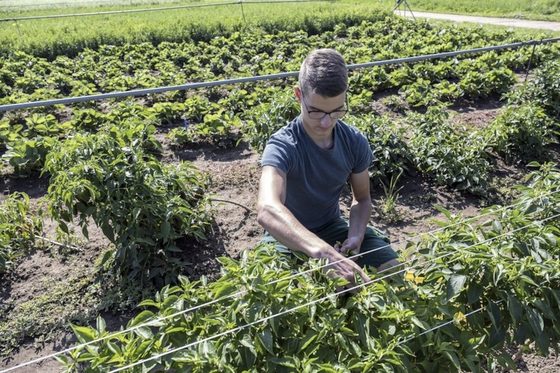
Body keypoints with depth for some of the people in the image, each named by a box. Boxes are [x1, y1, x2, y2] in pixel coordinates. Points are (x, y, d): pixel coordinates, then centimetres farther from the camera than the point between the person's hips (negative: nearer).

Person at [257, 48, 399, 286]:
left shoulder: (355, 142, -12)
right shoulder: (283, 146, -29)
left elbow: (362, 199, 5)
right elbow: (267, 210, -49)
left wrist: (355, 236, -16)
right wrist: (324, 253, -63)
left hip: (333, 228, 5)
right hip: (288, 237, -4)